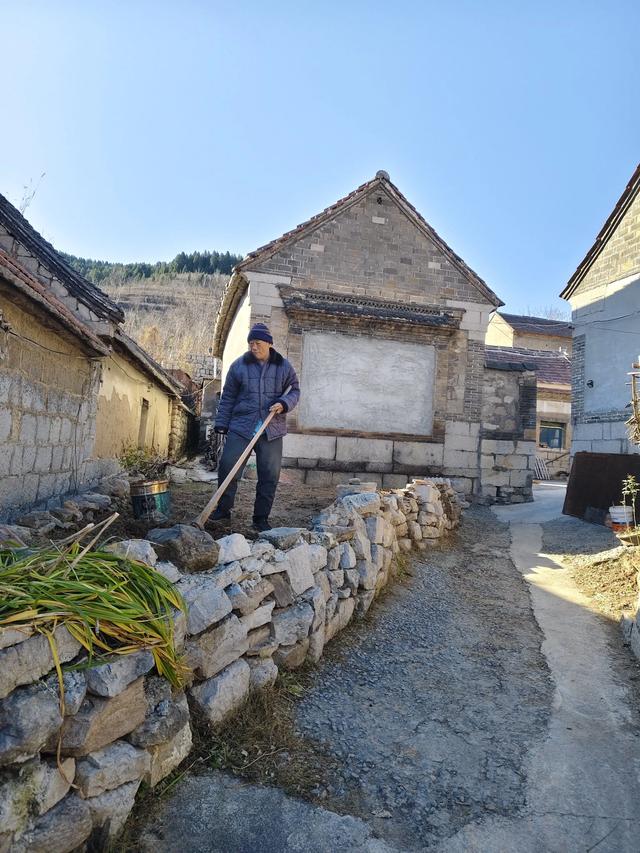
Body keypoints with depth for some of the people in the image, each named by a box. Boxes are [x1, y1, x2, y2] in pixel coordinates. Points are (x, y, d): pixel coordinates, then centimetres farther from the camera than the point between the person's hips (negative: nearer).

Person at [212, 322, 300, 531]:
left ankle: (261, 518, 16)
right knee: (228, 467, -6)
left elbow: (295, 390, 12)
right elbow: (228, 397, 9)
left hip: (272, 430, 1)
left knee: (269, 475, 3)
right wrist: (222, 423, 5)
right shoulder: (239, 365, 5)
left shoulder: (283, 366, 6)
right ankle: (223, 510, 14)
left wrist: (284, 404, -10)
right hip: (241, 427, 0)